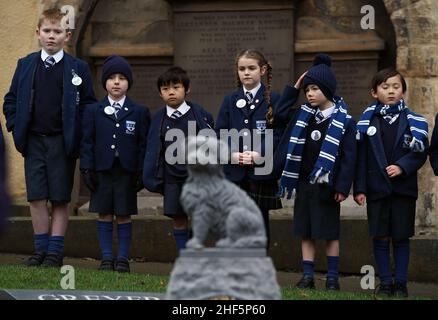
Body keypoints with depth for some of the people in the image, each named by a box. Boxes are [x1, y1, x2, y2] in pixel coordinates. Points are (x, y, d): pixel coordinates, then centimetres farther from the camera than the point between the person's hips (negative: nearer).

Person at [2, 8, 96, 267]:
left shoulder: (77, 68, 1)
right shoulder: (26, 65, 8)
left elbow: (88, 104, 2)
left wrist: (77, 137, -7)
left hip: (62, 143, -2)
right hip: (33, 141, 2)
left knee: (60, 199, 1)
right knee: (36, 197, 0)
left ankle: (55, 251, 6)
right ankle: (41, 250, 9)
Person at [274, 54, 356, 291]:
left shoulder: (343, 120, -7)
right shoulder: (303, 115, 8)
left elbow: (348, 155, -9)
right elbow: (278, 115, 17)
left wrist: (342, 186, -15)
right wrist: (292, 90, 8)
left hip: (326, 184, -5)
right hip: (303, 182, 5)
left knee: (330, 232, 2)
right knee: (305, 232, 6)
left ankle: (332, 277, 9)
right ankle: (308, 275, 11)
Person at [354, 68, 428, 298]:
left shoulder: (412, 121, 2)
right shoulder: (367, 121, 3)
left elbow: (420, 152, -1)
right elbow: (360, 157, 1)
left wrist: (402, 167, -17)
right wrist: (359, 188, -4)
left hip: (403, 187, -1)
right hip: (377, 188, 1)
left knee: (401, 237, 3)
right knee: (380, 237, 3)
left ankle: (401, 283, 9)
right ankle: (385, 283, 11)